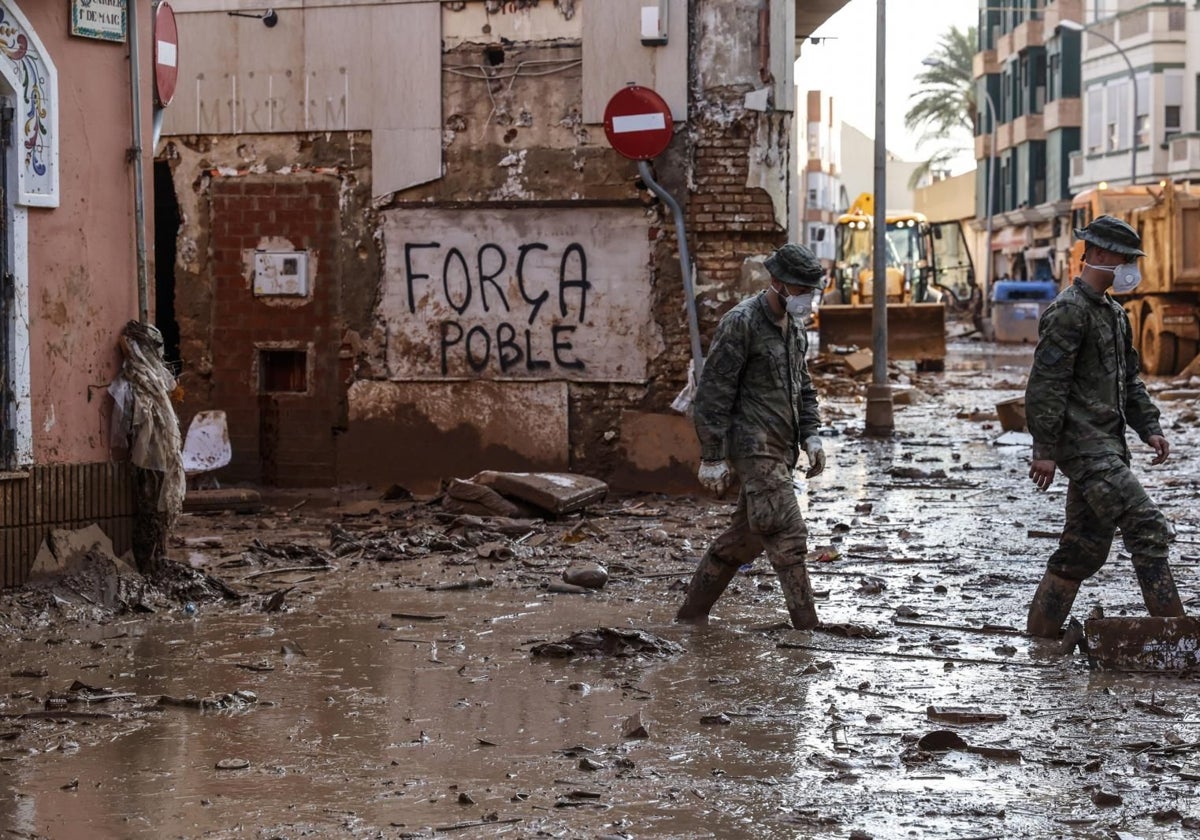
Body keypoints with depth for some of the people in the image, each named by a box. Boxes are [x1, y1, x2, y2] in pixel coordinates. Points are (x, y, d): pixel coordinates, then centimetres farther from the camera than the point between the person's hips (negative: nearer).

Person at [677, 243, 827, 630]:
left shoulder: (794, 325, 13)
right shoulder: (741, 323, -14)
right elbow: (713, 393, -14)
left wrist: (810, 436, 12)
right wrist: (712, 457, -15)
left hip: (780, 449, 9)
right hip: (753, 448, -9)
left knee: (747, 535, 13)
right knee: (787, 535, -13)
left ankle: (692, 613, 24)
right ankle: (806, 627, -11)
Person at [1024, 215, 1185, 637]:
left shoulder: (1115, 314, 19)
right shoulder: (1068, 311, -11)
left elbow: (1129, 379, 27)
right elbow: (1046, 384, -16)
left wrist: (1149, 427, 14)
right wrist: (1045, 449, -19)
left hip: (1107, 446, 10)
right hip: (1083, 445, -10)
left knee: (1084, 551, 10)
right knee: (1148, 530, -14)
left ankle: (1039, 638, 16)